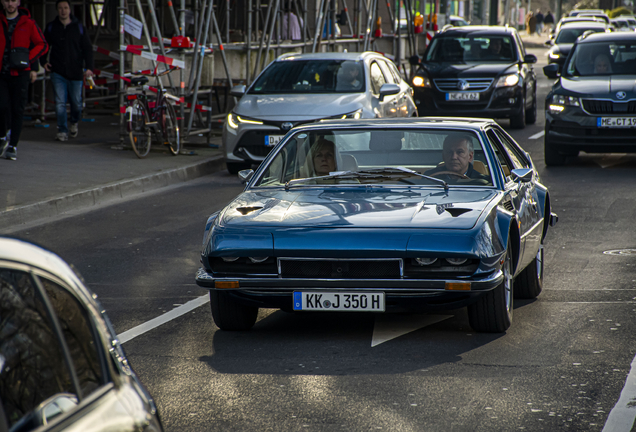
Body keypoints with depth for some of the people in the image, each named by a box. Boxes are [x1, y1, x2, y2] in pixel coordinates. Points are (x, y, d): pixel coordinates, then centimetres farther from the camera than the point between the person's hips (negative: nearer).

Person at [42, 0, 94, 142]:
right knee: (60, 102, -7)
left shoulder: (78, 27, 4)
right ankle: (62, 131, -3)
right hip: (57, 72, 0)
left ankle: (74, 123, 35)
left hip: (75, 72, 0)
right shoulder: (51, 27, 6)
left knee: (76, 102, 7)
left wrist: (89, 67, -5)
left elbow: (87, 48, 5)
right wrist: (43, 62, 4)